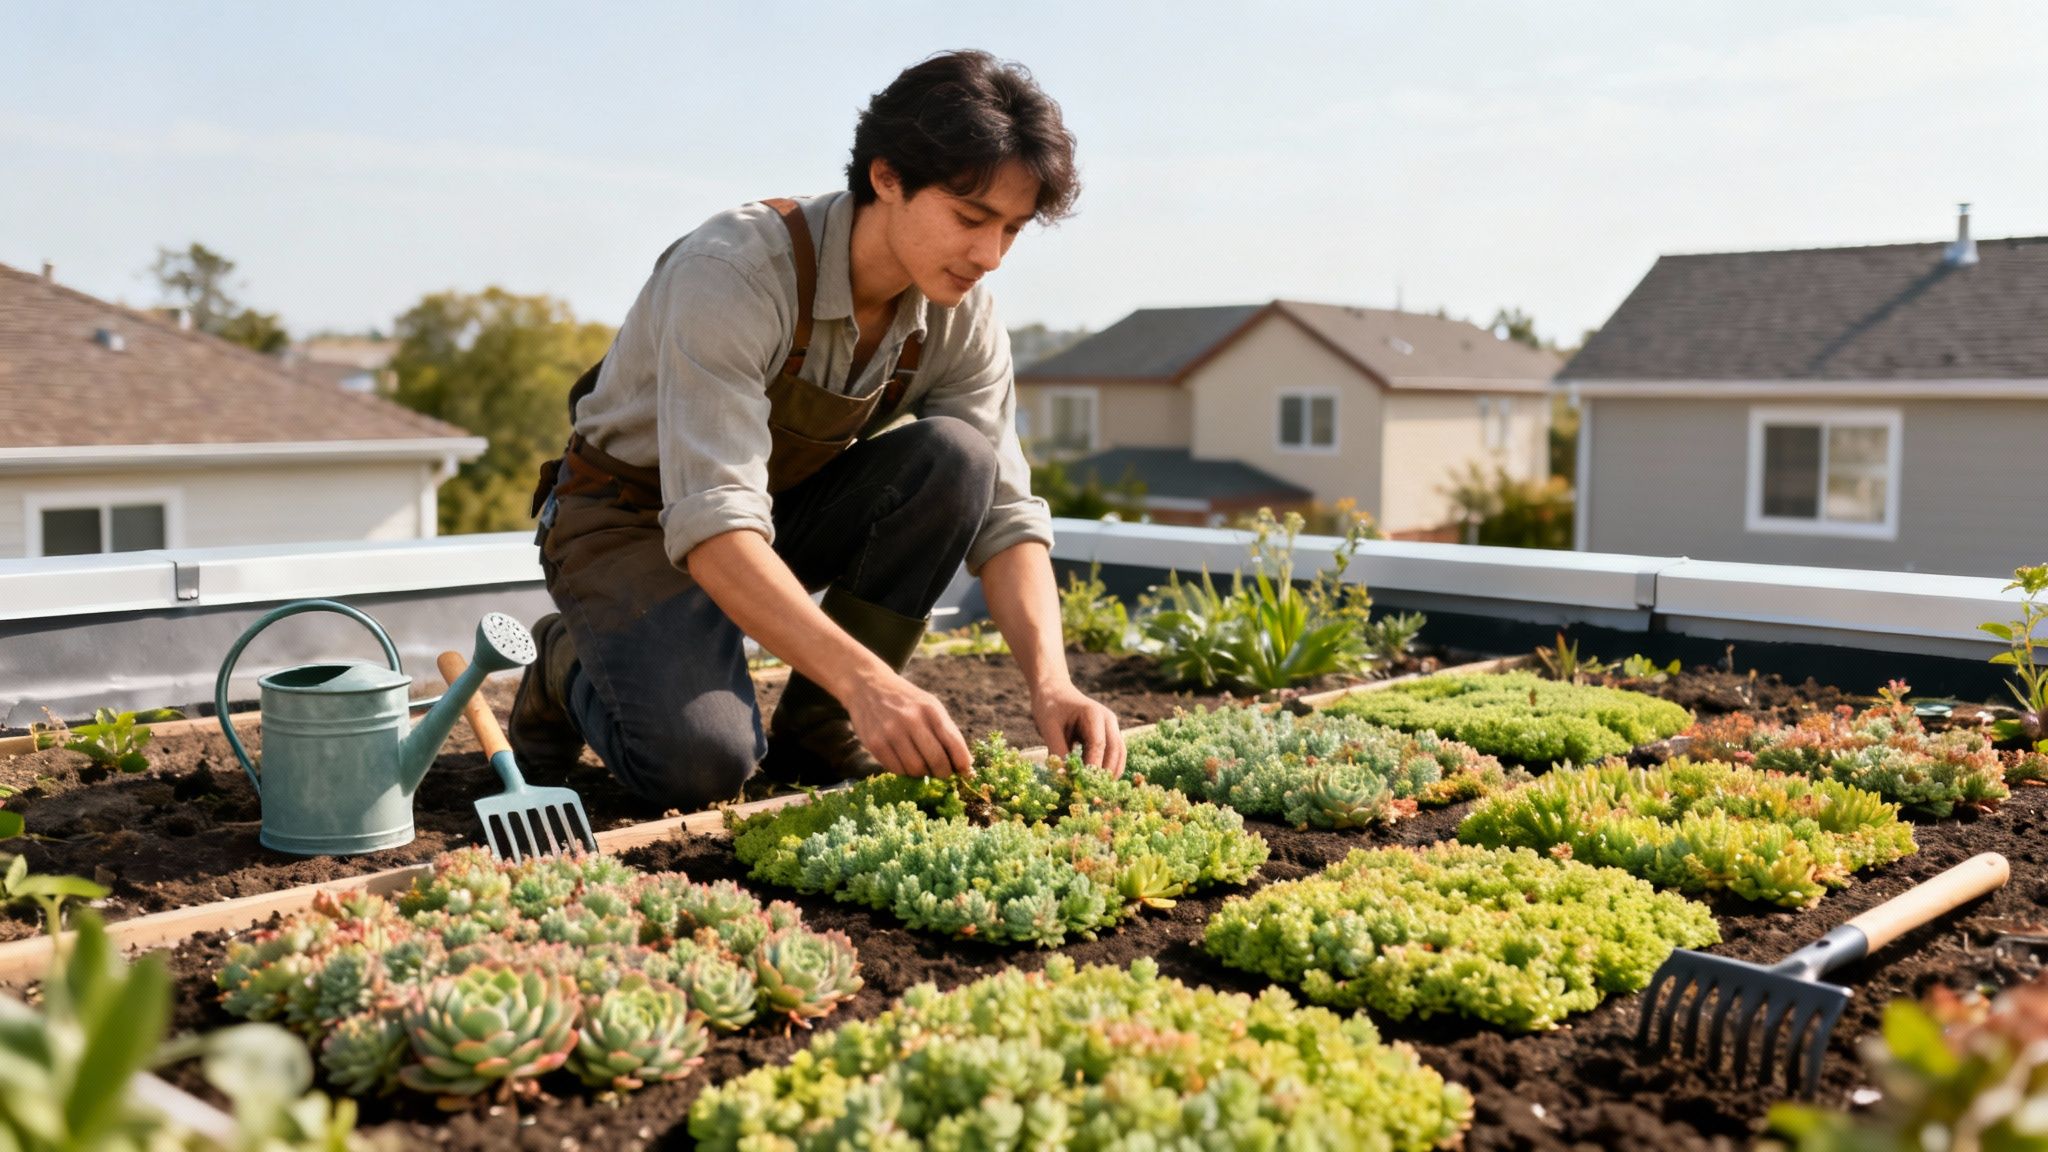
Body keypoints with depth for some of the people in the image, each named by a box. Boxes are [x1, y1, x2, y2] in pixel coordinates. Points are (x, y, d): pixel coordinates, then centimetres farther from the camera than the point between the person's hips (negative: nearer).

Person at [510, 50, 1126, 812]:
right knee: (702, 762, -31)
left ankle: (817, 730, -9)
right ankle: (572, 668, 5)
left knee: (954, 456, -23)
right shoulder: (734, 273, -31)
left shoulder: (960, 318, -12)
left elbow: (1005, 512, -12)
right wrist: (866, 680, -51)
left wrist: (1051, 684, -30)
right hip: (633, 520, -5)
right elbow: (711, 525, -40)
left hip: (782, 509, 6)